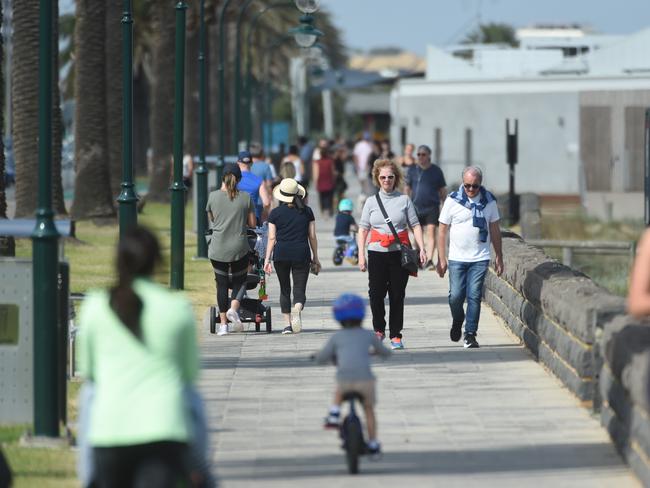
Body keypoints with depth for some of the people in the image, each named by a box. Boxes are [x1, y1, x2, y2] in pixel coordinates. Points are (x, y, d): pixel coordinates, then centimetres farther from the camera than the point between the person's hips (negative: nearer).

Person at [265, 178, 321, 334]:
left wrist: (267, 258, 0)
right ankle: (297, 310, -32)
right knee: (300, 289, 0)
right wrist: (315, 258, 13)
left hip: (281, 253, 0)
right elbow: (312, 236, 5)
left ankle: (288, 324, 12)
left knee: (285, 289, 14)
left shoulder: (275, 213, 0)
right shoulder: (307, 211, 4)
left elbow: (272, 238, -2)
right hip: (301, 254, 0)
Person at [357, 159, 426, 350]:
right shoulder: (371, 201, 10)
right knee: (376, 294, -9)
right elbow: (363, 229, 8)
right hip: (377, 253, 1)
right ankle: (379, 329, 11)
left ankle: (396, 336, 8)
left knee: (397, 296, 1)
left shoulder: (404, 200, 7)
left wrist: (422, 249, -5)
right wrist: (361, 255, 0)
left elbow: (415, 225, 5)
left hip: (400, 253, -1)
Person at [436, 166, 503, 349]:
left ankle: (470, 334, 1)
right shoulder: (452, 200, -2)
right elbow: (443, 231, 2)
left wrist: (499, 257, 11)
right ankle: (457, 321, 27)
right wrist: (441, 259, -2)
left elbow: (495, 230, 11)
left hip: (480, 258, 0)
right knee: (456, 296, -3)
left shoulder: (489, 201, 3)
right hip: (457, 258, 0)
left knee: (474, 296, -6)